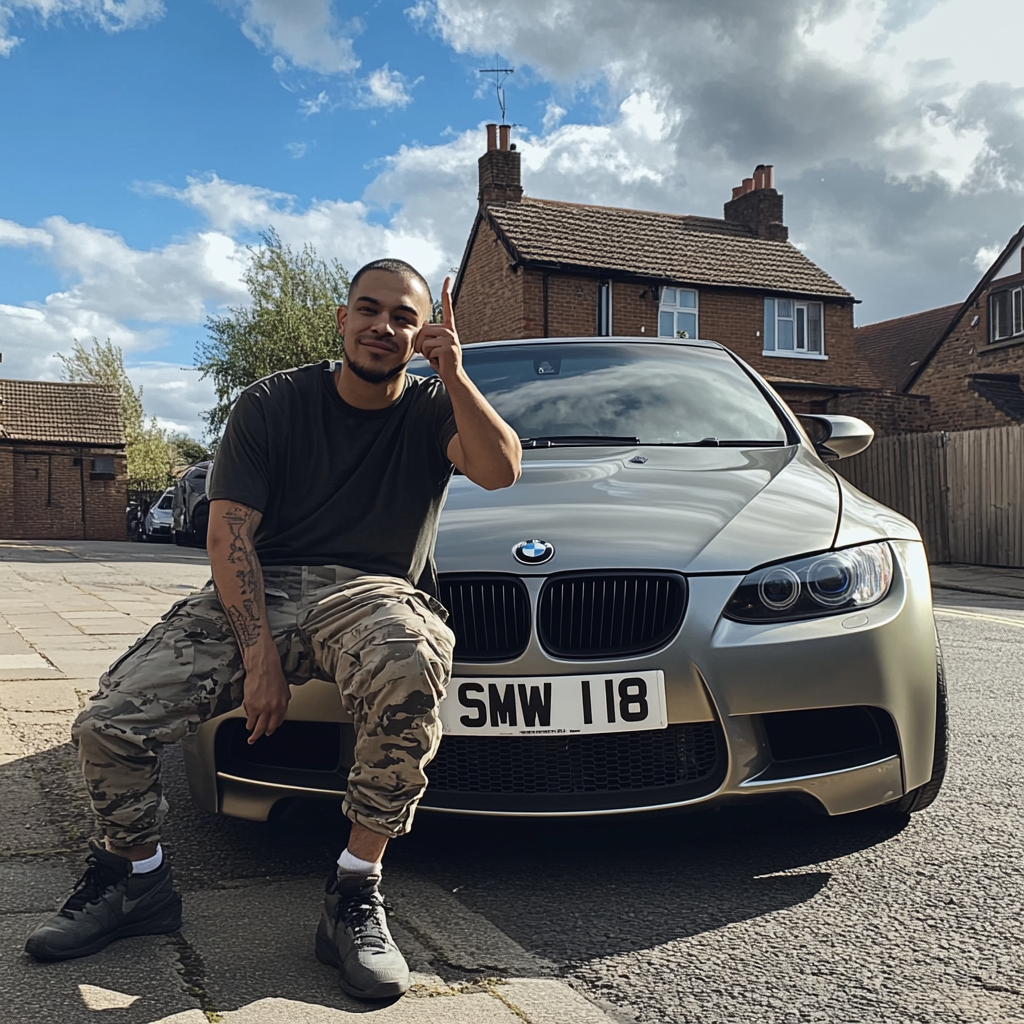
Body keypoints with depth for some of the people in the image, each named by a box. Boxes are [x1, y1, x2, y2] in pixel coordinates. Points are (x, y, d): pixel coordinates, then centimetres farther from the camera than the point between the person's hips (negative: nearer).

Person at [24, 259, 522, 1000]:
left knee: (408, 669, -39)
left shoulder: (432, 410, 8)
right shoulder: (272, 404, 6)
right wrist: (258, 654, -15)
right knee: (109, 722, -14)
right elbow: (230, 532, -3)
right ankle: (136, 877, 17)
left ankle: (355, 896, -21)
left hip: (374, 593, -1)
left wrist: (455, 375, -21)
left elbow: (500, 470, -12)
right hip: (262, 592, 2)